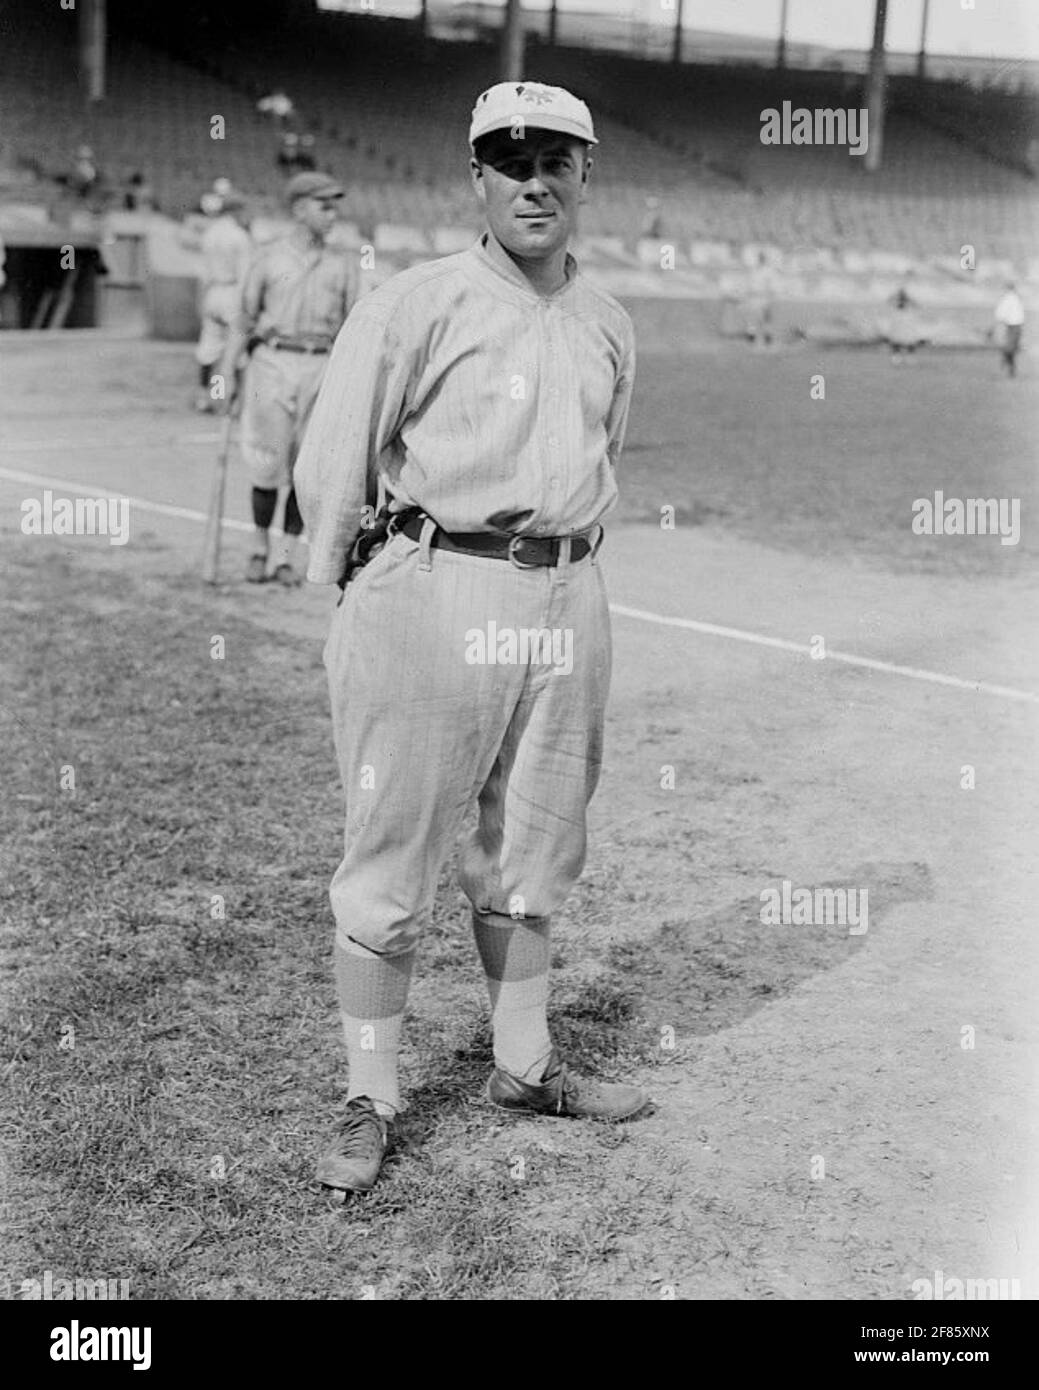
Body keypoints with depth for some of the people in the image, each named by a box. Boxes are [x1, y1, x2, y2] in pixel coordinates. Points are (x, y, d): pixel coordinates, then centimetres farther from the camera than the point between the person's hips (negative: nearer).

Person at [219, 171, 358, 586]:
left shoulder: (342, 266, 9)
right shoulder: (268, 259, 4)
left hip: (321, 369, 2)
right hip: (272, 364, -1)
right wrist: (227, 375, -1)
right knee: (268, 464, -2)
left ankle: (287, 556, 9)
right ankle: (260, 548, 17)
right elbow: (243, 321, 5)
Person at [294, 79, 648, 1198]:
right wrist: (359, 589, 3)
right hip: (434, 598, -6)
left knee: (532, 854, 15)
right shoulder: (415, 305, -6)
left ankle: (523, 1067, 29)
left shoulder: (609, 325, 12)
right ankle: (369, 1103, 11)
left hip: (568, 601, 6)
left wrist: (561, 556, 16)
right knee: (392, 859, -1)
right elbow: (331, 460, -3)